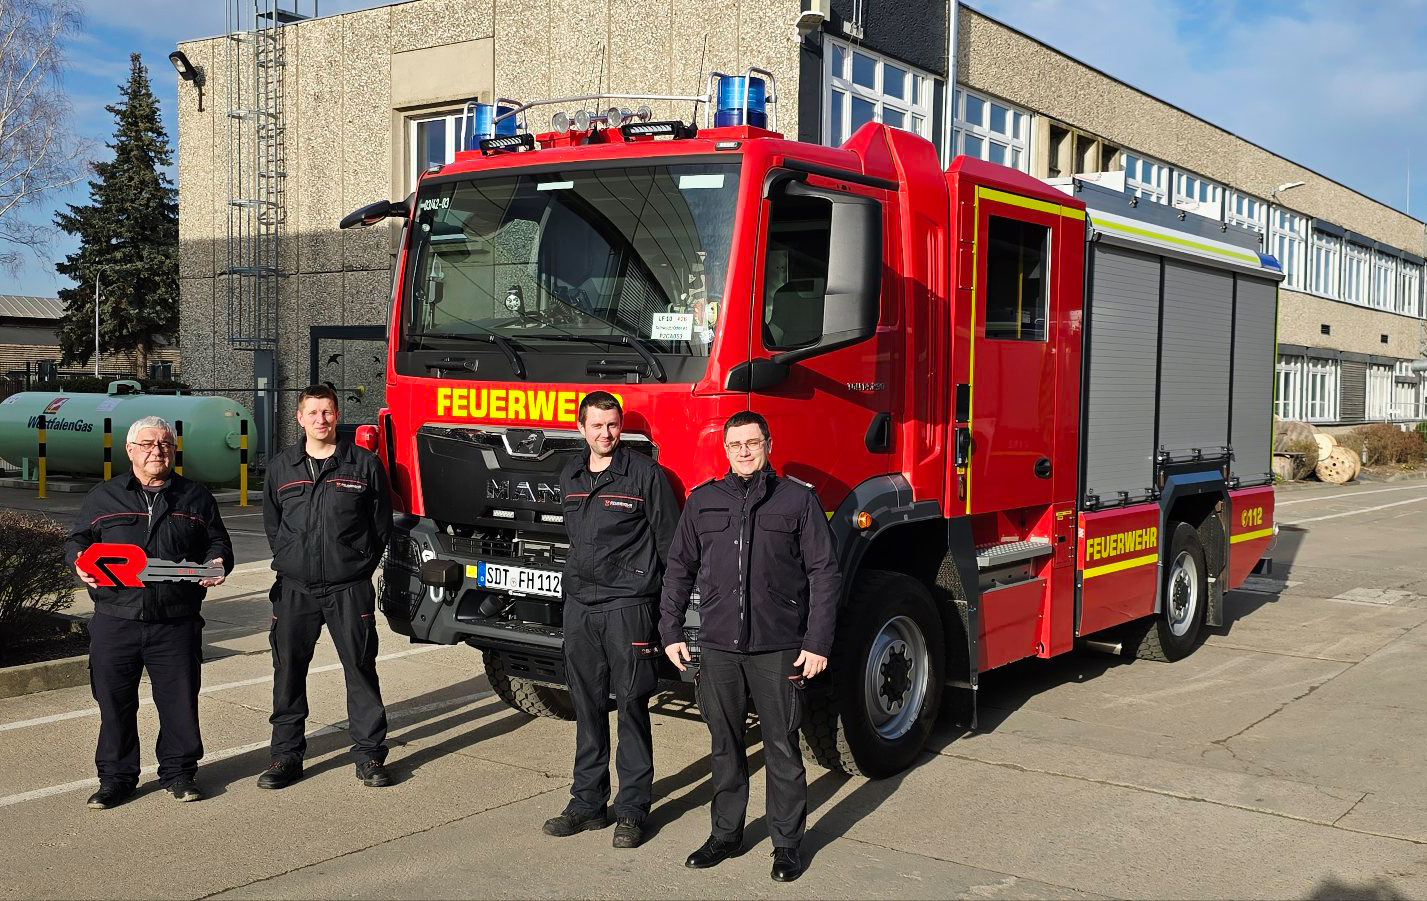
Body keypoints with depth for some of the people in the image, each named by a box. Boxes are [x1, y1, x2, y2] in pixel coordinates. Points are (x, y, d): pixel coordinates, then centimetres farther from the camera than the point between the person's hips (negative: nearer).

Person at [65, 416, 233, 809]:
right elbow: (76, 540, 14)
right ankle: (116, 776, 20)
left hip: (177, 622, 0)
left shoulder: (196, 497, 11)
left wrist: (217, 563, -6)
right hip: (115, 619, 0)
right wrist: (80, 562, -8)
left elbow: (218, 542, 15)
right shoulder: (102, 497, 10)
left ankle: (178, 771, 20)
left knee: (180, 699, 5)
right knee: (114, 701, 6)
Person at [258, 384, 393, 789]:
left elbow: (381, 524, 7)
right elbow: (271, 524, 18)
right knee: (288, 672, 6)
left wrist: (359, 566, 3)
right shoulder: (281, 467, 9)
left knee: (361, 669, 1)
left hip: (349, 589, -2)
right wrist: (290, 561, 9)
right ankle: (286, 755, 18)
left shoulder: (364, 464, 2)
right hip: (294, 589, 2)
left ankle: (369, 755, 11)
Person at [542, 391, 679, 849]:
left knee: (631, 706, 0)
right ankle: (587, 802, 19)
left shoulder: (645, 474, -5)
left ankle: (631, 810, 7)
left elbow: (670, 541, -4)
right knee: (587, 706, 10)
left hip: (628, 605, -5)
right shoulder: (570, 476, 12)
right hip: (579, 605, 6)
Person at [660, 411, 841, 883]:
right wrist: (671, 632, 8)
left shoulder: (798, 499, 0)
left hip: (778, 648, -3)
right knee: (725, 746, 12)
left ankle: (787, 843, 17)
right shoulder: (703, 501, 8)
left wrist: (818, 643, -7)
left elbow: (824, 574, -1)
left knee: (782, 747, 4)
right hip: (718, 645, 3)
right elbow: (679, 569, 13)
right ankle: (726, 834, 26)